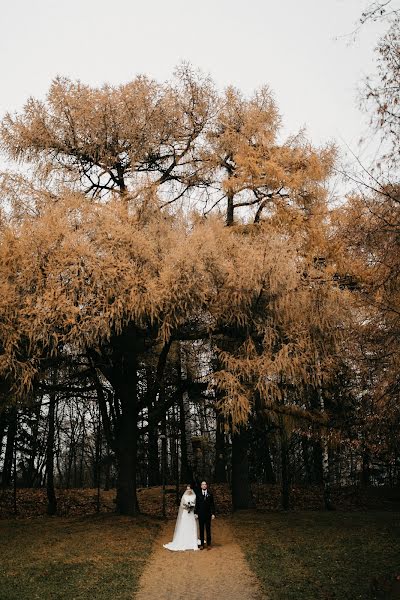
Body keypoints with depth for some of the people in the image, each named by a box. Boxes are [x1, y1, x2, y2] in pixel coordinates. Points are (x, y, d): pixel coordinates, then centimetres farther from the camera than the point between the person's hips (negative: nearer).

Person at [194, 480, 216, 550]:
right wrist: (196, 513, -3)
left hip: (208, 514, 0)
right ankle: (202, 544, 11)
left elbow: (212, 504, 3)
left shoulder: (210, 494, 3)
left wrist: (213, 513, -2)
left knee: (208, 530, 4)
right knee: (201, 530, 4)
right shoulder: (198, 494, 2)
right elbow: (196, 504, 2)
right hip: (201, 515, 0)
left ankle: (209, 544, 11)